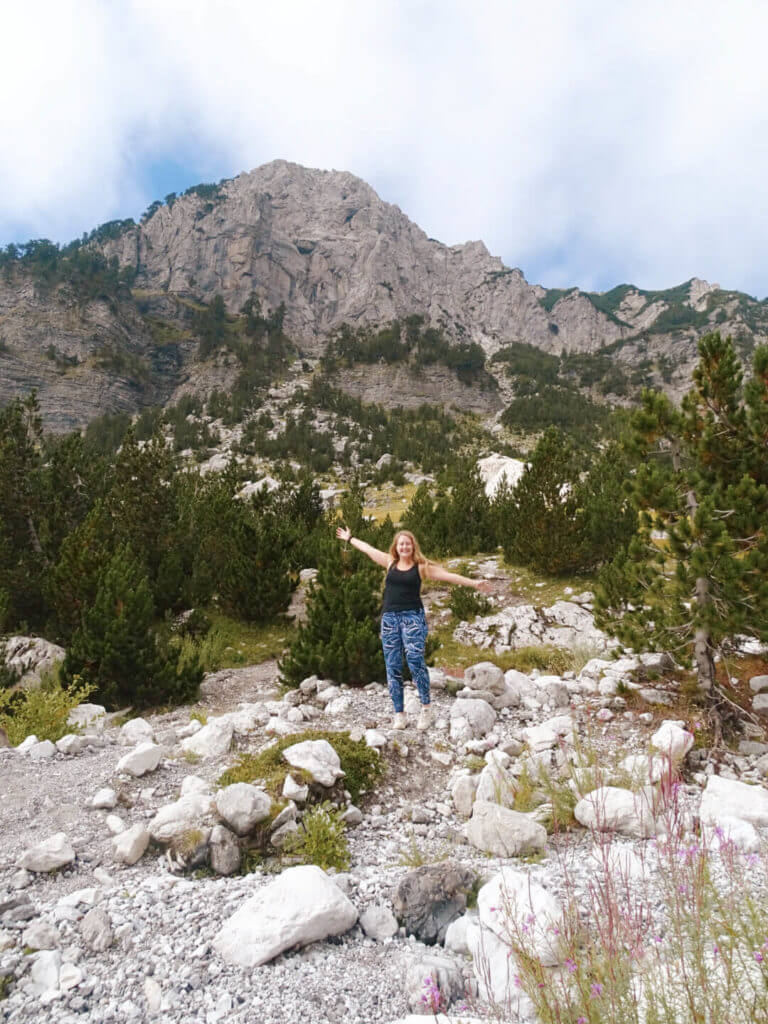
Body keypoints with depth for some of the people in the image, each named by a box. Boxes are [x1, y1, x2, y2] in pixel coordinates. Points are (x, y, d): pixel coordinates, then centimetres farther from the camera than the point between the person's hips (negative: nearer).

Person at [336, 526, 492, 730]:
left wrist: (474, 583, -8)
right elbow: (368, 549, 23)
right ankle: (399, 714, 12)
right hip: (389, 618, 4)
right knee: (392, 667, 3)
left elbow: (449, 576, -1)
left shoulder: (421, 567, 2)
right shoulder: (390, 562, 11)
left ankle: (426, 706, -2)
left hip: (413, 616, -3)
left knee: (415, 660, -19)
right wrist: (349, 538, 34)